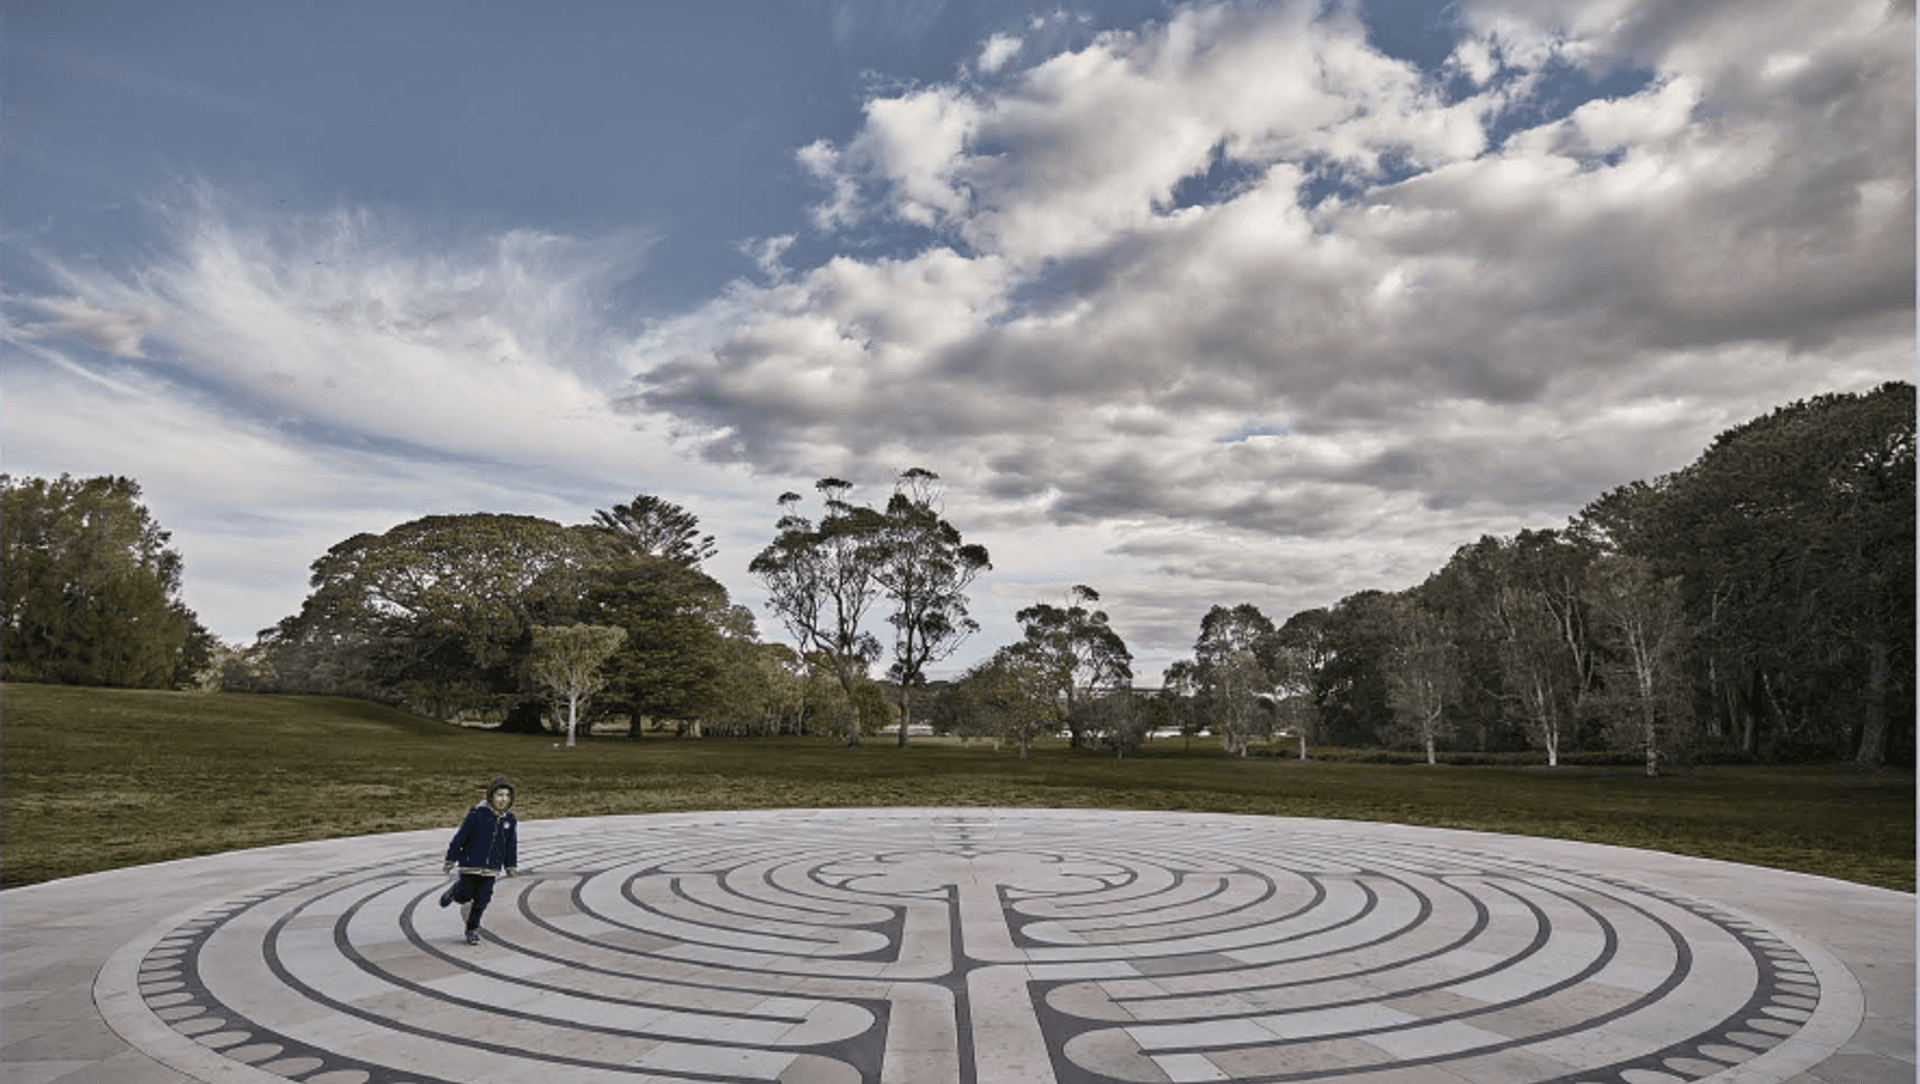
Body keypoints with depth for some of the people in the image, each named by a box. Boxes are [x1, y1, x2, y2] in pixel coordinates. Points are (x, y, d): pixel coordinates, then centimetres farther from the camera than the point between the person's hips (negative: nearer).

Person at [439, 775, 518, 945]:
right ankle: (453, 893, 37)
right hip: (471, 864, -3)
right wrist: (450, 860, -5)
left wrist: (511, 865, 13)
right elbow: (460, 837, -8)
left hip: (491, 868, 3)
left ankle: (472, 930, 23)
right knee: (465, 895, 2)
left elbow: (512, 845, 11)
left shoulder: (511, 820, -1)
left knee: (481, 900, 5)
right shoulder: (477, 814, -14)